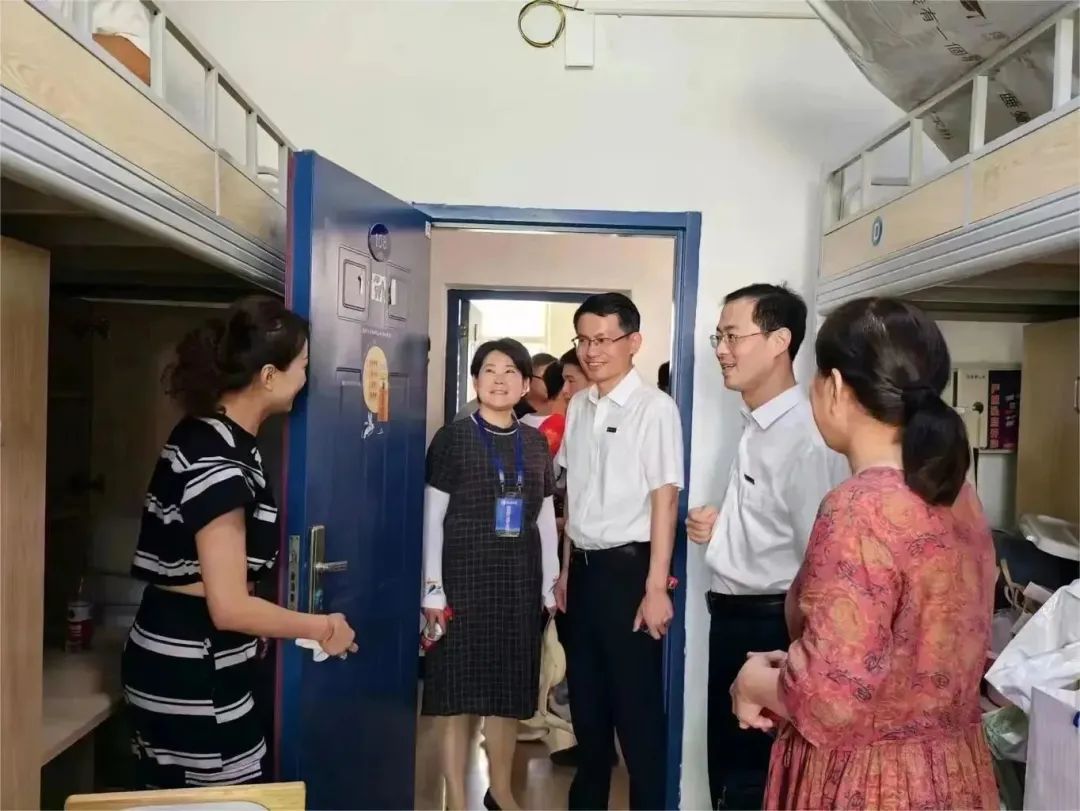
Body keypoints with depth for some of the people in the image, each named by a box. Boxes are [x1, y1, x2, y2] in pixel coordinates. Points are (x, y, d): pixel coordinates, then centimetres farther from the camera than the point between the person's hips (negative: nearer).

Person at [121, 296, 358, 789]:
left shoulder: (203, 435, 5)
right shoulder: (219, 463, -24)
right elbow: (229, 607, -24)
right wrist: (322, 628, -12)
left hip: (181, 665, 9)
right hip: (191, 678, -9)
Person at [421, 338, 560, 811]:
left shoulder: (535, 443, 9)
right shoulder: (453, 438, -3)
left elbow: (546, 517, 12)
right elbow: (432, 517, -5)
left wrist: (550, 583, 10)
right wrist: (433, 588, -9)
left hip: (520, 578, 4)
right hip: (464, 575, -4)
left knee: (509, 689, 13)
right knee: (459, 689, 2)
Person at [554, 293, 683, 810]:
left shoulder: (655, 408, -12)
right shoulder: (578, 407, 7)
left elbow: (665, 499, -14)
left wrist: (656, 587, -15)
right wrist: (567, 568, 14)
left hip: (628, 566, -6)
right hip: (584, 566, 7)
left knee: (636, 703, 6)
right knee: (586, 694, 20)